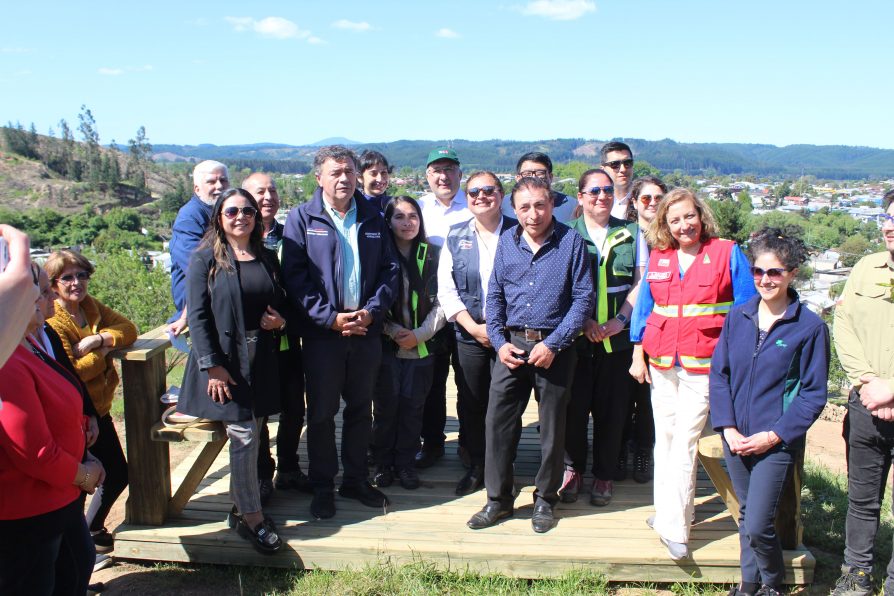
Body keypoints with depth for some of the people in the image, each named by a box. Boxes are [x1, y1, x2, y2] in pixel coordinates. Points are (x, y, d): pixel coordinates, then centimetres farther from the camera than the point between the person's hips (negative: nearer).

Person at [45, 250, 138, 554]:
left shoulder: (91, 306, 4)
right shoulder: (51, 322, -20)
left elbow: (128, 329, -1)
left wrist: (97, 340, -18)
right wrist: (102, 354, -13)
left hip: (99, 411, 8)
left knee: (118, 475, 16)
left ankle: (92, 528, 39)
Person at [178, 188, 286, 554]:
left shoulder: (267, 258, 11)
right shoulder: (205, 259, -4)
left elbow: (282, 303, 20)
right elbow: (198, 315, -9)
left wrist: (280, 321, -4)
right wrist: (212, 365, -15)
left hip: (261, 359, 5)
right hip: (224, 359, -5)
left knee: (250, 434, 10)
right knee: (244, 435, -5)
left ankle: (240, 507, 25)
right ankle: (253, 519, 7)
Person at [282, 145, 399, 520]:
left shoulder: (373, 218, 9)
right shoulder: (302, 218, -1)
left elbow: (389, 269, 7)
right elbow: (294, 276, -7)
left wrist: (372, 311, -8)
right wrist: (331, 317, -15)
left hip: (367, 329, 3)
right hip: (322, 331, -3)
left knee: (360, 408, 13)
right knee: (321, 411, 6)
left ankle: (356, 479, 28)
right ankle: (322, 486, 20)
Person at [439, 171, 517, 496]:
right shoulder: (455, 237, 5)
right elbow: (446, 290, 2)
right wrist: (474, 327, -8)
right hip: (469, 335, 2)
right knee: (472, 405, 9)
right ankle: (476, 467, 25)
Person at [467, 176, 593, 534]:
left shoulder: (571, 242, -5)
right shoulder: (507, 242, 5)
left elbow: (583, 298, -7)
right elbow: (495, 295, 9)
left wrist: (553, 344, -14)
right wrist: (500, 342, -3)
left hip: (554, 347, -3)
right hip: (511, 344, 3)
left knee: (552, 425, 8)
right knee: (498, 420, 2)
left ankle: (545, 500, 25)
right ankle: (498, 499, 16)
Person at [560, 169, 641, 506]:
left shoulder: (630, 234, 7)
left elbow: (640, 282, 4)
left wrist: (619, 320, -9)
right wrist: (583, 321, -12)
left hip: (617, 339, 1)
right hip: (575, 338, -1)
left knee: (611, 409, 7)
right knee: (574, 406, 5)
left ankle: (604, 475, 22)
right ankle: (573, 468, 24)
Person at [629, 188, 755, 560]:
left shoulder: (728, 254, -4)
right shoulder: (658, 258, 7)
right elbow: (644, 307, 13)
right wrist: (637, 355, 10)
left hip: (702, 366, -4)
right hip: (661, 363, 4)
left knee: (684, 442, -8)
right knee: (664, 438, 12)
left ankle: (673, 526, -2)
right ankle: (668, 509, 27)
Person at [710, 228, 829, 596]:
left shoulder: (810, 327, -9)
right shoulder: (737, 317, 2)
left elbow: (813, 395, -6)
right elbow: (718, 374, 5)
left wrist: (773, 435, -12)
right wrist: (728, 428, -6)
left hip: (778, 442, -4)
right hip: (736, 438, 4)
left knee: (758, 525, -7)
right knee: (746, 517, 16)